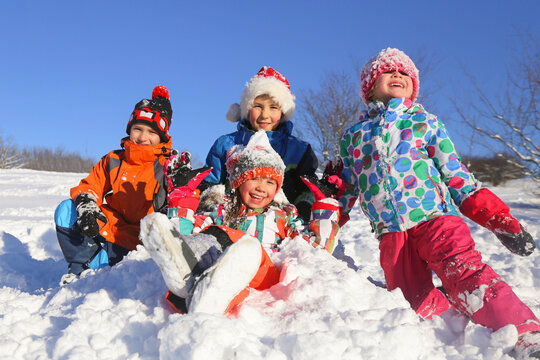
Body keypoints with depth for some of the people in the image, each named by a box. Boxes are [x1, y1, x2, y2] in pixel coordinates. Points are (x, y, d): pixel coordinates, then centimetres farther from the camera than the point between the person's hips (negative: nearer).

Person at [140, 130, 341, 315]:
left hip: (264, 276, 0)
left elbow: (318, 245, 20)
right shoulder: (222, 211, 30)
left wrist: (325, 202, 24)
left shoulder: (284, 215, 32)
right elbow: (183, 232, 19)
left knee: (249, 248, -35)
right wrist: (183, 191, 21)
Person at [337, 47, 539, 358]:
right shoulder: (352, 136, 19)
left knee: (466, 273, -26)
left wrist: (500, 220, 2)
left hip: (435, 217, -2)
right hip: (391, 234, 2)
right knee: (418, 305, -6)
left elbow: (457, 176, 11)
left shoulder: (427, 123, 15)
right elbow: (346, 190, 23)